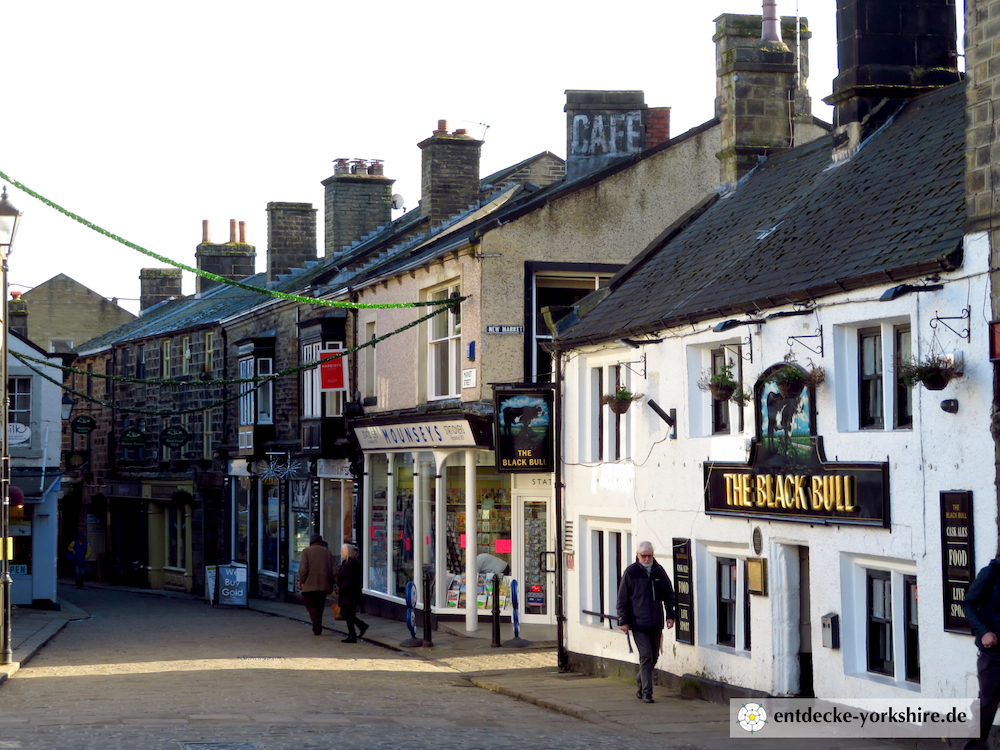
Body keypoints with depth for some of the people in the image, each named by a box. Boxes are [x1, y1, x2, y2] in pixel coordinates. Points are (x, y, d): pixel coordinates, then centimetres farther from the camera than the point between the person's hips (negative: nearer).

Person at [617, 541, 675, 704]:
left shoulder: (659, 571, 7)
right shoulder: (630, 572, -4)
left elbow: (669, 595, 17)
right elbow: (622, 599, -2)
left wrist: (670, 615, 8)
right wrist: (623, 621, -7)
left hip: (656, 623, 4)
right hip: (638, 623, -4)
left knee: (654, 657, 10)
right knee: (646, 656, -10)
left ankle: (640, 681, 33)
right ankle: (647, 692, -7)